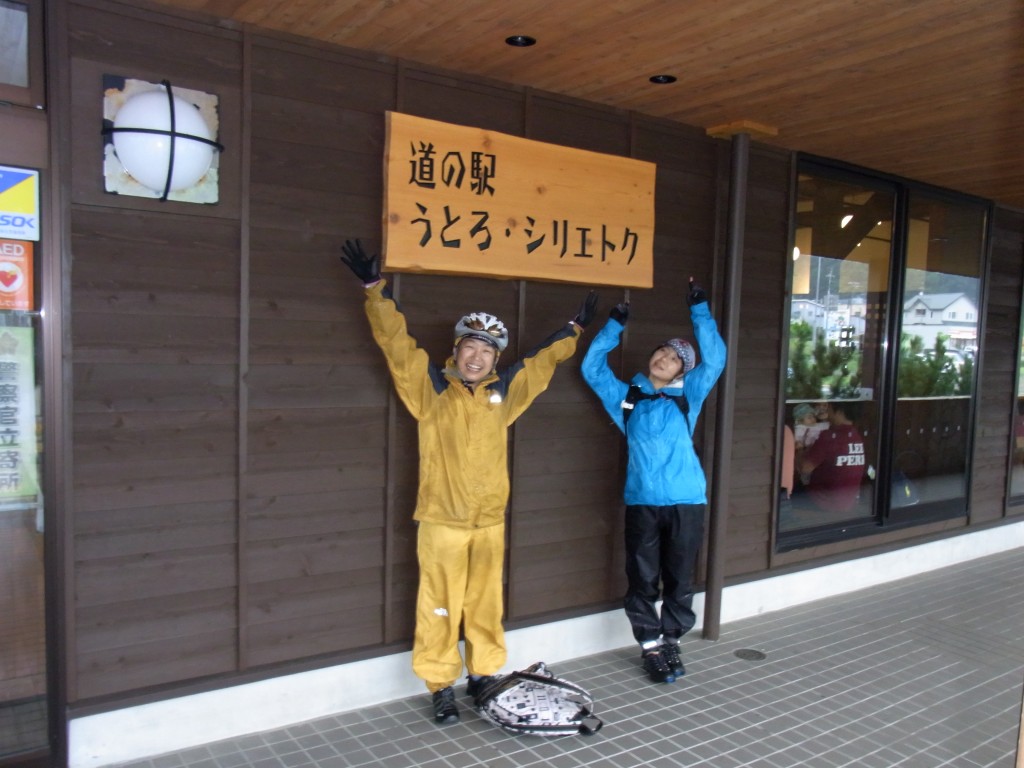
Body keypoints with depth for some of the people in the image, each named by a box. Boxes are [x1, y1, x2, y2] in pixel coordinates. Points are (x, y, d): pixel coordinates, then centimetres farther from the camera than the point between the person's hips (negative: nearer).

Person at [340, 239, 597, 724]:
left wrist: (576, 328, 29)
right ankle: (441, 686, 19)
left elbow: (544, 360, 21)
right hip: (441, 522, -3)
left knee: (485, 604, 13)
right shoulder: (431, 387, -2)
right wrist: (375, 288, -14)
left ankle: (484, 674, 31)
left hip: (489, 522, 3)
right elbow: (395, 341, -7)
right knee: (439, 608, 4)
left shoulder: (505, 390, 8)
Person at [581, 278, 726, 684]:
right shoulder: (626, 396, 9)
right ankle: (651, 647, 20)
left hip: (686, 501, 0)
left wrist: (700, 311, -3)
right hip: (641, 501, 0)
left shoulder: (688, 396, 7)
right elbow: (592, 366, 10)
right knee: (642, 579, 6)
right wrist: (615, 325, 3)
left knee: (679, 578, 9)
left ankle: (670, 643, 26)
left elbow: (715, 360, 1)